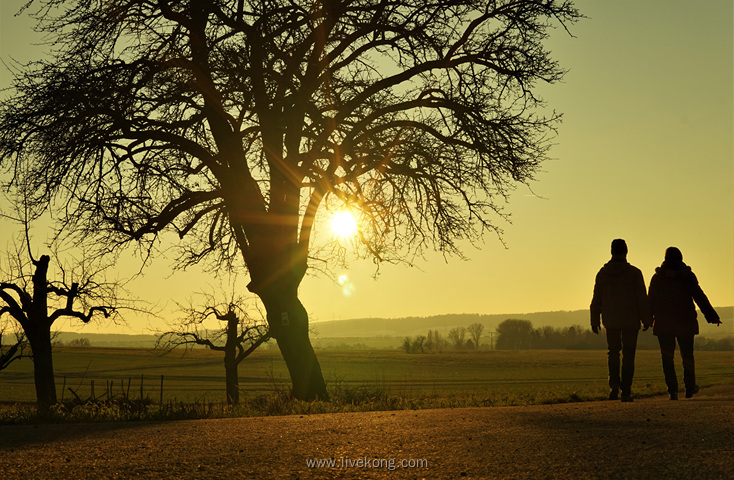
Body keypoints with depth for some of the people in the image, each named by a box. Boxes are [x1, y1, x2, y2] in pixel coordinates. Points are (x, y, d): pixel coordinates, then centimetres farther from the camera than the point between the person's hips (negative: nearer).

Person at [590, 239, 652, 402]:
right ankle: (626, 391, 0)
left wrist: (595, 321, 11)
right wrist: (646, 319, 0)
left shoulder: (602, 273, 2)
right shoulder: (634, 273, -7)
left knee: (613, 352, 16)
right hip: (631, 321, -2)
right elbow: (642, 298, -7)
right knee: (628, 356, 4)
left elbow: (596, 300, 5)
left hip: (611, 321, 2)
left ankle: (614, 385, -1)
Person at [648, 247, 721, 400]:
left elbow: (651, 301, 2)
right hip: (685, 322, 1)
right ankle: (690, 388, 20)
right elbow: (699, 297, -5)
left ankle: (672, 390, -4)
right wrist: (712, 316, -3)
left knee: (667, 357, 3)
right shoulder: (688, 276, -2)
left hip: (663, 323, -1)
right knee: (687, 356, 14)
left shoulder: (657, 278, -1)